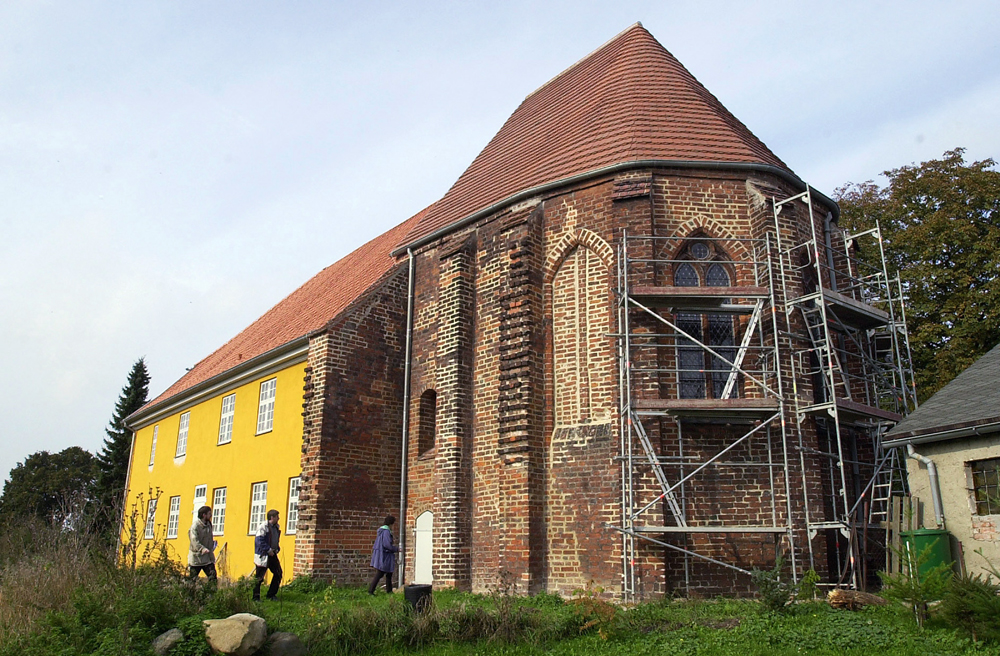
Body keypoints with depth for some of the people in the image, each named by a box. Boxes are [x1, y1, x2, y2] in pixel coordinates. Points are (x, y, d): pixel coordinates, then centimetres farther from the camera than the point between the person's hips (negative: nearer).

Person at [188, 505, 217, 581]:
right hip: (196, 558, -6)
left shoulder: (208, 525, 12)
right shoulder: (195, 525, -11)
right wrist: (202, 549, -36)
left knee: (213, 576, -2)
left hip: (207, 558, 6)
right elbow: (194, 541, -22)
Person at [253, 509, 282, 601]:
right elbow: (259, 541, -19)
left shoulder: (276, 527, 12)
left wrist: (277, 549, 5)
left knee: (278, 574, 8)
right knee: (259, 577, 0)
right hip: (263, 556, -8)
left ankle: (271, 595, 18)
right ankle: (256, 597, 10)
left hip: (272, 555, 8)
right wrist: (268, 550, -19)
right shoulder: (264, 526, -13)